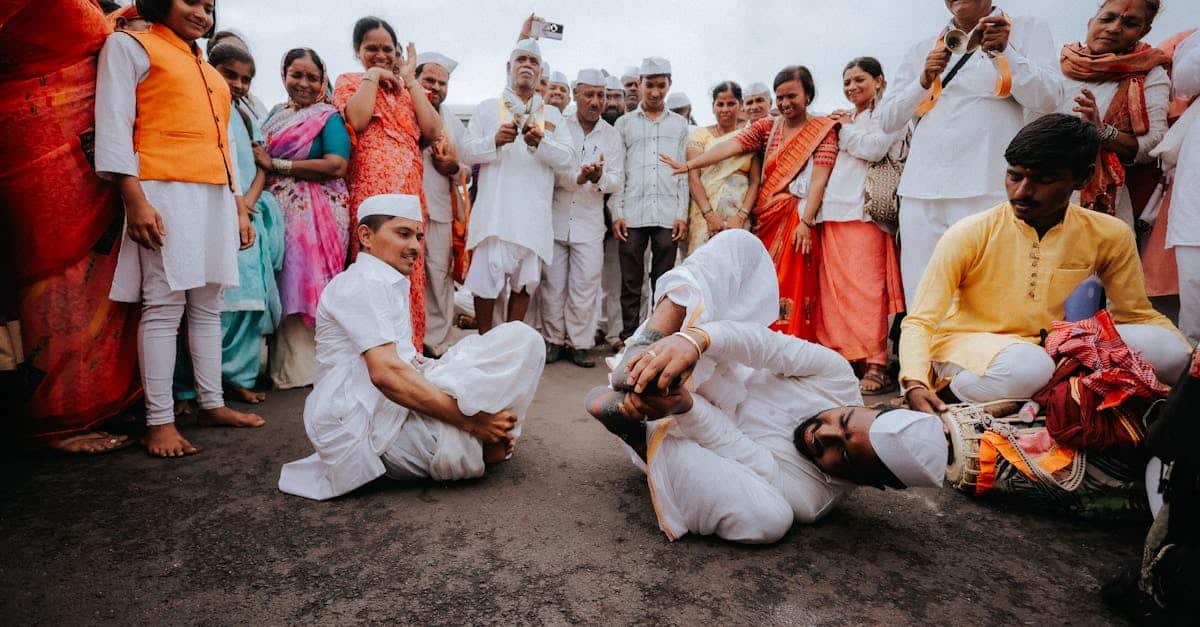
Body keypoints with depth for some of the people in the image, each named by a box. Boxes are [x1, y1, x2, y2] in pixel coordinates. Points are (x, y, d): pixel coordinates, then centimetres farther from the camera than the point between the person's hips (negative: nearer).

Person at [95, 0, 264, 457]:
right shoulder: (129, 46, 7)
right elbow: (113, 126, -4)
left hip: (216, 197, 7)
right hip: (166, 192, -6)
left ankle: (212, 404, 13)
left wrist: (240, 207, 17)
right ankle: (160, 422, -5)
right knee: (164, 305, -9)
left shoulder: (209, 72, 28)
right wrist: (135, 200, -15)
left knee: (208, 306, 7)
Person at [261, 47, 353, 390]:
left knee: (306, 287, -5)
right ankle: (281, 363, 13)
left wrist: (276, 164, -10)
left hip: (316, 215, -5)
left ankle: (301, 367, 4)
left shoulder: (329, 116, 0)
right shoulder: (276, 113, 19)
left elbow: (337, 166, -14)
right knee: (281, 287, 4)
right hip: (277, 210, 5)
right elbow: (259, 155, 24)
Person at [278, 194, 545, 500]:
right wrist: (470, 420, -21)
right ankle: (484, 447, -5)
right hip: (367, 426, -11)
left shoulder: (390, 286, 23)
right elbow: (386, 373, -23)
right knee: (520, 339, -15)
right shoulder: (361, 283, -10)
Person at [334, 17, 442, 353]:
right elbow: (358, 120, -10)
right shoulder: (349, 81, 13)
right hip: (371, 187, -3)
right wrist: (372, 74, 1)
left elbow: (432, 130, 4)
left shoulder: (408, 88, 23)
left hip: (411, 188, 4)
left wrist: (409, 79, 8)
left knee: (410, 270, 1)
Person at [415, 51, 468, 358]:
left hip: (441, 209, 4)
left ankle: (435, 343, 10)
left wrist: (454, 168, -1)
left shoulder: (455, 123, 21)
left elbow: (467, 170, 22)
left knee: (439, 275, 2)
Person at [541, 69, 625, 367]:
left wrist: (599, 178, -21)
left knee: (585, 286, 0)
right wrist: (578, 177, -22)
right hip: (556, 217, 0)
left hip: (589, 222, 1)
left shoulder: (612, 136, 9)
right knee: (553, 284, 4)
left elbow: (617, 181, 2)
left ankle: (579, 343, 11)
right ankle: (554, 340, 16)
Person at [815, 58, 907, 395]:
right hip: (833, 209, 7)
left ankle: (875, 364, -12)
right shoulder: (843, 119, 29)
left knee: (865, 285, -13)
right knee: (835, 285, 0)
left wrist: (847, 127, 5)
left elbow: (874, 148, -9)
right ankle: (844, 357, 4)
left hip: (863, 210, -7)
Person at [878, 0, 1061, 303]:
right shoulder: (922, 49, 20)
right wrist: (924, 81, -2)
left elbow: (1048, 99, 0)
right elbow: (887, 120, 14)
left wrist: (1003, 52, -12)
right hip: (921, 191, 3)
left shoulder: (1028, 30, 13)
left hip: (988, 190, -2)